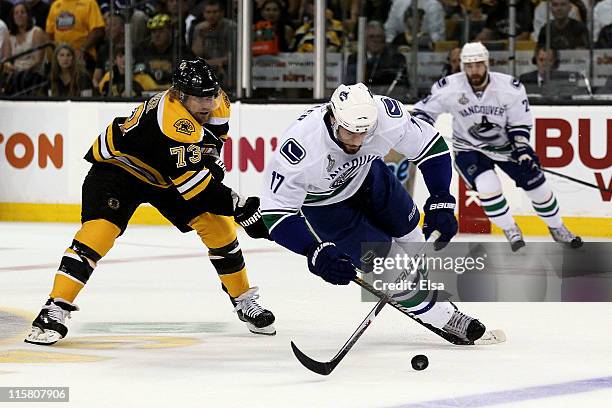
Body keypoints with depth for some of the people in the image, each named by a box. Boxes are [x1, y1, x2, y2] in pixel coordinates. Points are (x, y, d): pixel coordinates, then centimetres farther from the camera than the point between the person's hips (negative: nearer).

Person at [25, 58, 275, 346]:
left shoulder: (216, 103, -13)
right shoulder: (172, 123, -39)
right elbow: (192, 184, -38)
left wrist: (210, 158, -2)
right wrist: (238, 206, -37)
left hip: (163, 175, 8)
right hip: (119, 164, -8)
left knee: (217, 224, -1)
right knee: (100, 228, -27)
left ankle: (244, 301, 16)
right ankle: (55, 310, -26)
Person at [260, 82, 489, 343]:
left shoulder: (387, 115, -34)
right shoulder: (300, 147, -42)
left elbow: (430, 146, -16)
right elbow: (276, 212, -36)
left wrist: (441, 204, -22)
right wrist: (316, 253, -45)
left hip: (367, 174, 4)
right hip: (323, 202, -4)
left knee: (410, 236, 14)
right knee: (384, 260, -8)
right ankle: (441, 317, 10)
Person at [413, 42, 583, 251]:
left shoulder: (510, 87, -19)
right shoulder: (450, 88, -22)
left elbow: (520, 123, -9)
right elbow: (424, 110, -11)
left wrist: (523, 150, -19)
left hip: (505, 143, 2)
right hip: (469, 147, -2)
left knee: (536, 185, 0)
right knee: (488, 186, -25)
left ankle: (557, 228, 24)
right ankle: (510, 231, -2)